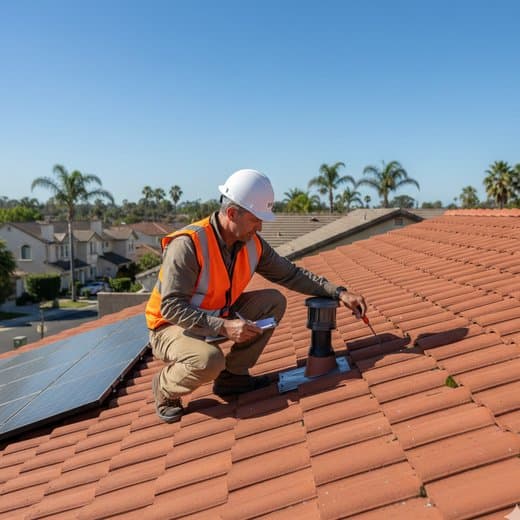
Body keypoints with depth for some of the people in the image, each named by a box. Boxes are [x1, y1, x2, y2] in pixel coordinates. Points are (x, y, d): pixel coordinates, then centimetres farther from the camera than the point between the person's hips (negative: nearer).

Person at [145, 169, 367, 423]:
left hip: (218, 316, 7)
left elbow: (291, 274, 1)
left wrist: (339, 292, -9)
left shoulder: (252, 243, -7)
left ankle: (233, 376, 2)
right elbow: (171, 307, -30)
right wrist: (224, 327, -38)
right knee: (209, 361, -38)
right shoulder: (188, 244, -29)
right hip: (172, 326, -7)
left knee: (274, 301, -6)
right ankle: (165, 387, -3)